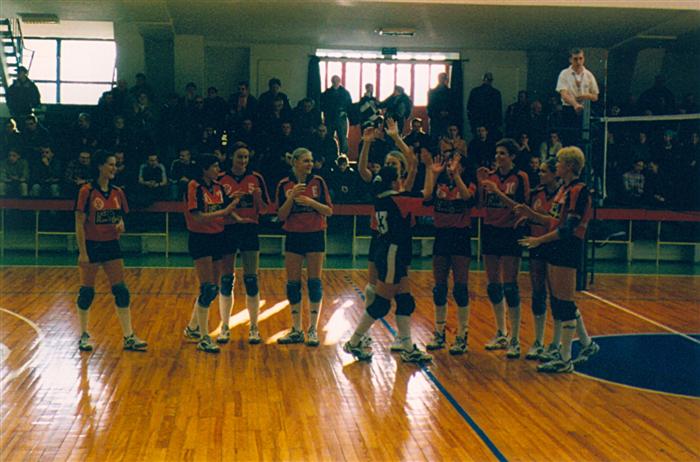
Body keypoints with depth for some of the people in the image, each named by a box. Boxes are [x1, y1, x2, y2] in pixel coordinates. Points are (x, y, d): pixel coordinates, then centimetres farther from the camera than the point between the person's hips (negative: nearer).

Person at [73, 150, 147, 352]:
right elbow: (79, 224, -11)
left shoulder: (117, 192, 6)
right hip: (91, 245, -5)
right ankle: (84, 336, 20)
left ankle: (129, 337, 6)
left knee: (121, 291, 2)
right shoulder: (87, 191, -10)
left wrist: (121, 225, -7)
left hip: (111, 245, 5)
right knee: (87, 291, 4)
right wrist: (83, 252, -15)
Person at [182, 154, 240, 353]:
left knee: (212, 289, 12)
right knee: (207, 288, -10)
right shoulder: (194, 187, -11)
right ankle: (203, 339, -3)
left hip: (217, 238, 8)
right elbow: (198, 217, -20)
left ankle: (192, 328, 31)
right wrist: (224, 211, -25)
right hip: (200, 239, -8)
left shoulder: (218, 187, 10)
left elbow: (228, 209, 11)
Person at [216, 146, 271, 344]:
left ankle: (254, 328, 10)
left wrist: (257, 196, -14)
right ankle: (225, 328, 14)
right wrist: (231, 199, -16)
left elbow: (264, 209, 6)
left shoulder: (256, 178, 4)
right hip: (227, 231, 0)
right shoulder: (221, 179, 1)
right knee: (226, 280, 3)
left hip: (250, 230, 1)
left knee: (251, 280, 1)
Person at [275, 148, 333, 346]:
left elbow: (329, 211, -2)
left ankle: (313, 329, 6)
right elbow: (281, 216, -2)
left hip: (315, 235, -1)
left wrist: (311, 202, -16)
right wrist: (291, 198, -16)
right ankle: (296, 330, 12)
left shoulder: (318, 182, 0)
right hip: (293, 237, 1)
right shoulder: (284, 185, 0)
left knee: (314, 281, -1)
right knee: (293, 283, 2)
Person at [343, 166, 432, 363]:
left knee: (405, 301, 10)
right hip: (392, 255, -9)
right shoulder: (396, 200, -15)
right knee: (381, 303, -1)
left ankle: (408, 349, 13)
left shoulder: (381, 199, 8)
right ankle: (354, 343, 9)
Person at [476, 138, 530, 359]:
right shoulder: (490, 175, 8)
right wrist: (481, 184, -6)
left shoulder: (520, 177, -6)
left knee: (509, 286, -7)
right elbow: (481, 204, 6)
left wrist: (497, 192, -18)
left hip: (511, 233, -5)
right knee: (493, 285, 10)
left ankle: (515, 340, -1)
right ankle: (501, 334, 24)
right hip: (490, 231, 6)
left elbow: (520, 207, -13)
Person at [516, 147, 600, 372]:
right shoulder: (563, 189, 14)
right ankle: (587, 344, 29)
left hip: (569, 249, -10)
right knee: (559, 301, 15)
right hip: (556, 250, 10)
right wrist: (531, 214, 8)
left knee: (564, 303, -4)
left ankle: (565, 359, 3)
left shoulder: (579, 190, -14)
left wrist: (540, 240, -21)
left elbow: (569, 228, -20)